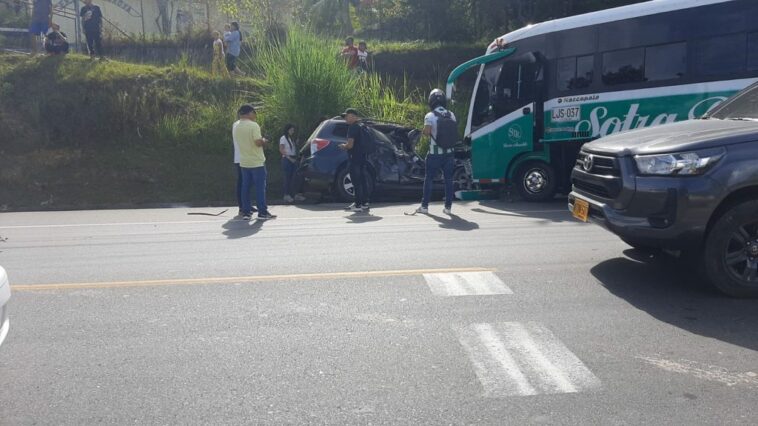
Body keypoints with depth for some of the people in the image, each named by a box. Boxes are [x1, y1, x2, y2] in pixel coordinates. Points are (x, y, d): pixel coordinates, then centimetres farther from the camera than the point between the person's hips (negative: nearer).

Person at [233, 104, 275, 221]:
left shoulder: (235, 126, 6)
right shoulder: (253, 125, -15)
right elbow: (258, 142, -20)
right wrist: (264, 141, -1)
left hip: (244, 162, 6)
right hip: (257, 162, -6)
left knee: (245, 187, 9)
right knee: (260, 187, 0)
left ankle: (246, 212, 10)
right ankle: (262, 212, 1)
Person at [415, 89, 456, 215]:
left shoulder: (430, 116, -10)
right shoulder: (451, 115, 4)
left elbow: (426, 132, -19)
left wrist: (425, 131, 1)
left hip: (435, 153, -3)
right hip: (449, 152, 3)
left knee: (429, 179, 7)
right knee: (448, 179, 8)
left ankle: (424, 206, 11)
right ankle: (448, 207, 10)